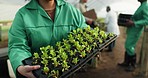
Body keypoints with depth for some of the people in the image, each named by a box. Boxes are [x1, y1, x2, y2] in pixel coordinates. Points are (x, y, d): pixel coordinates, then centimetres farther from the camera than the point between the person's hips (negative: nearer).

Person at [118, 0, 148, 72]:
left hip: (135, 31, -10)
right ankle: (126, 63, 26)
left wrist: (133, 23, -29)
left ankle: (133, 65, 8)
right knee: (128, 46, 14)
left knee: (129, 47, -5)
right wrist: (130, 20, 15)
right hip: (132, 30, 10)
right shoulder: (142, 6, 12)